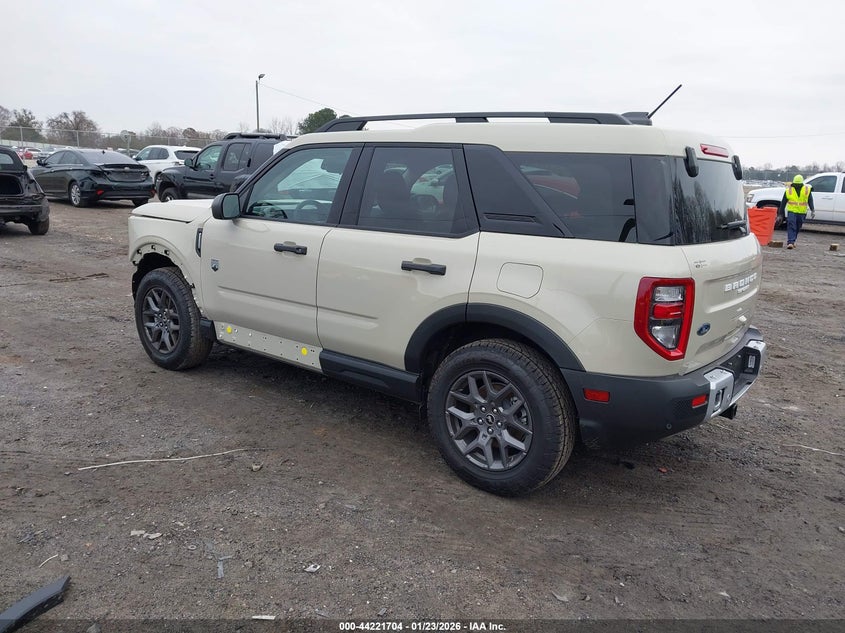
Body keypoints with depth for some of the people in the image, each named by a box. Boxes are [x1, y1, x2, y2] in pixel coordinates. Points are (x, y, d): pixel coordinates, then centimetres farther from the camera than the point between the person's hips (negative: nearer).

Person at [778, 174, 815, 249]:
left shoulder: (807, 190, 2)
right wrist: (780, 213, 6)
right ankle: (790, 242, -20)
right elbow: (783, 202, 5)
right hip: (791, 211, -2)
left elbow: (810, 201, -2)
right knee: (791, 227, -14)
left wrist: (812, 210, -15)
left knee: (797, 228, 11)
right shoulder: (789, 190, 1)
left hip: (802, 213, 2)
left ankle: (791, 242, 25)